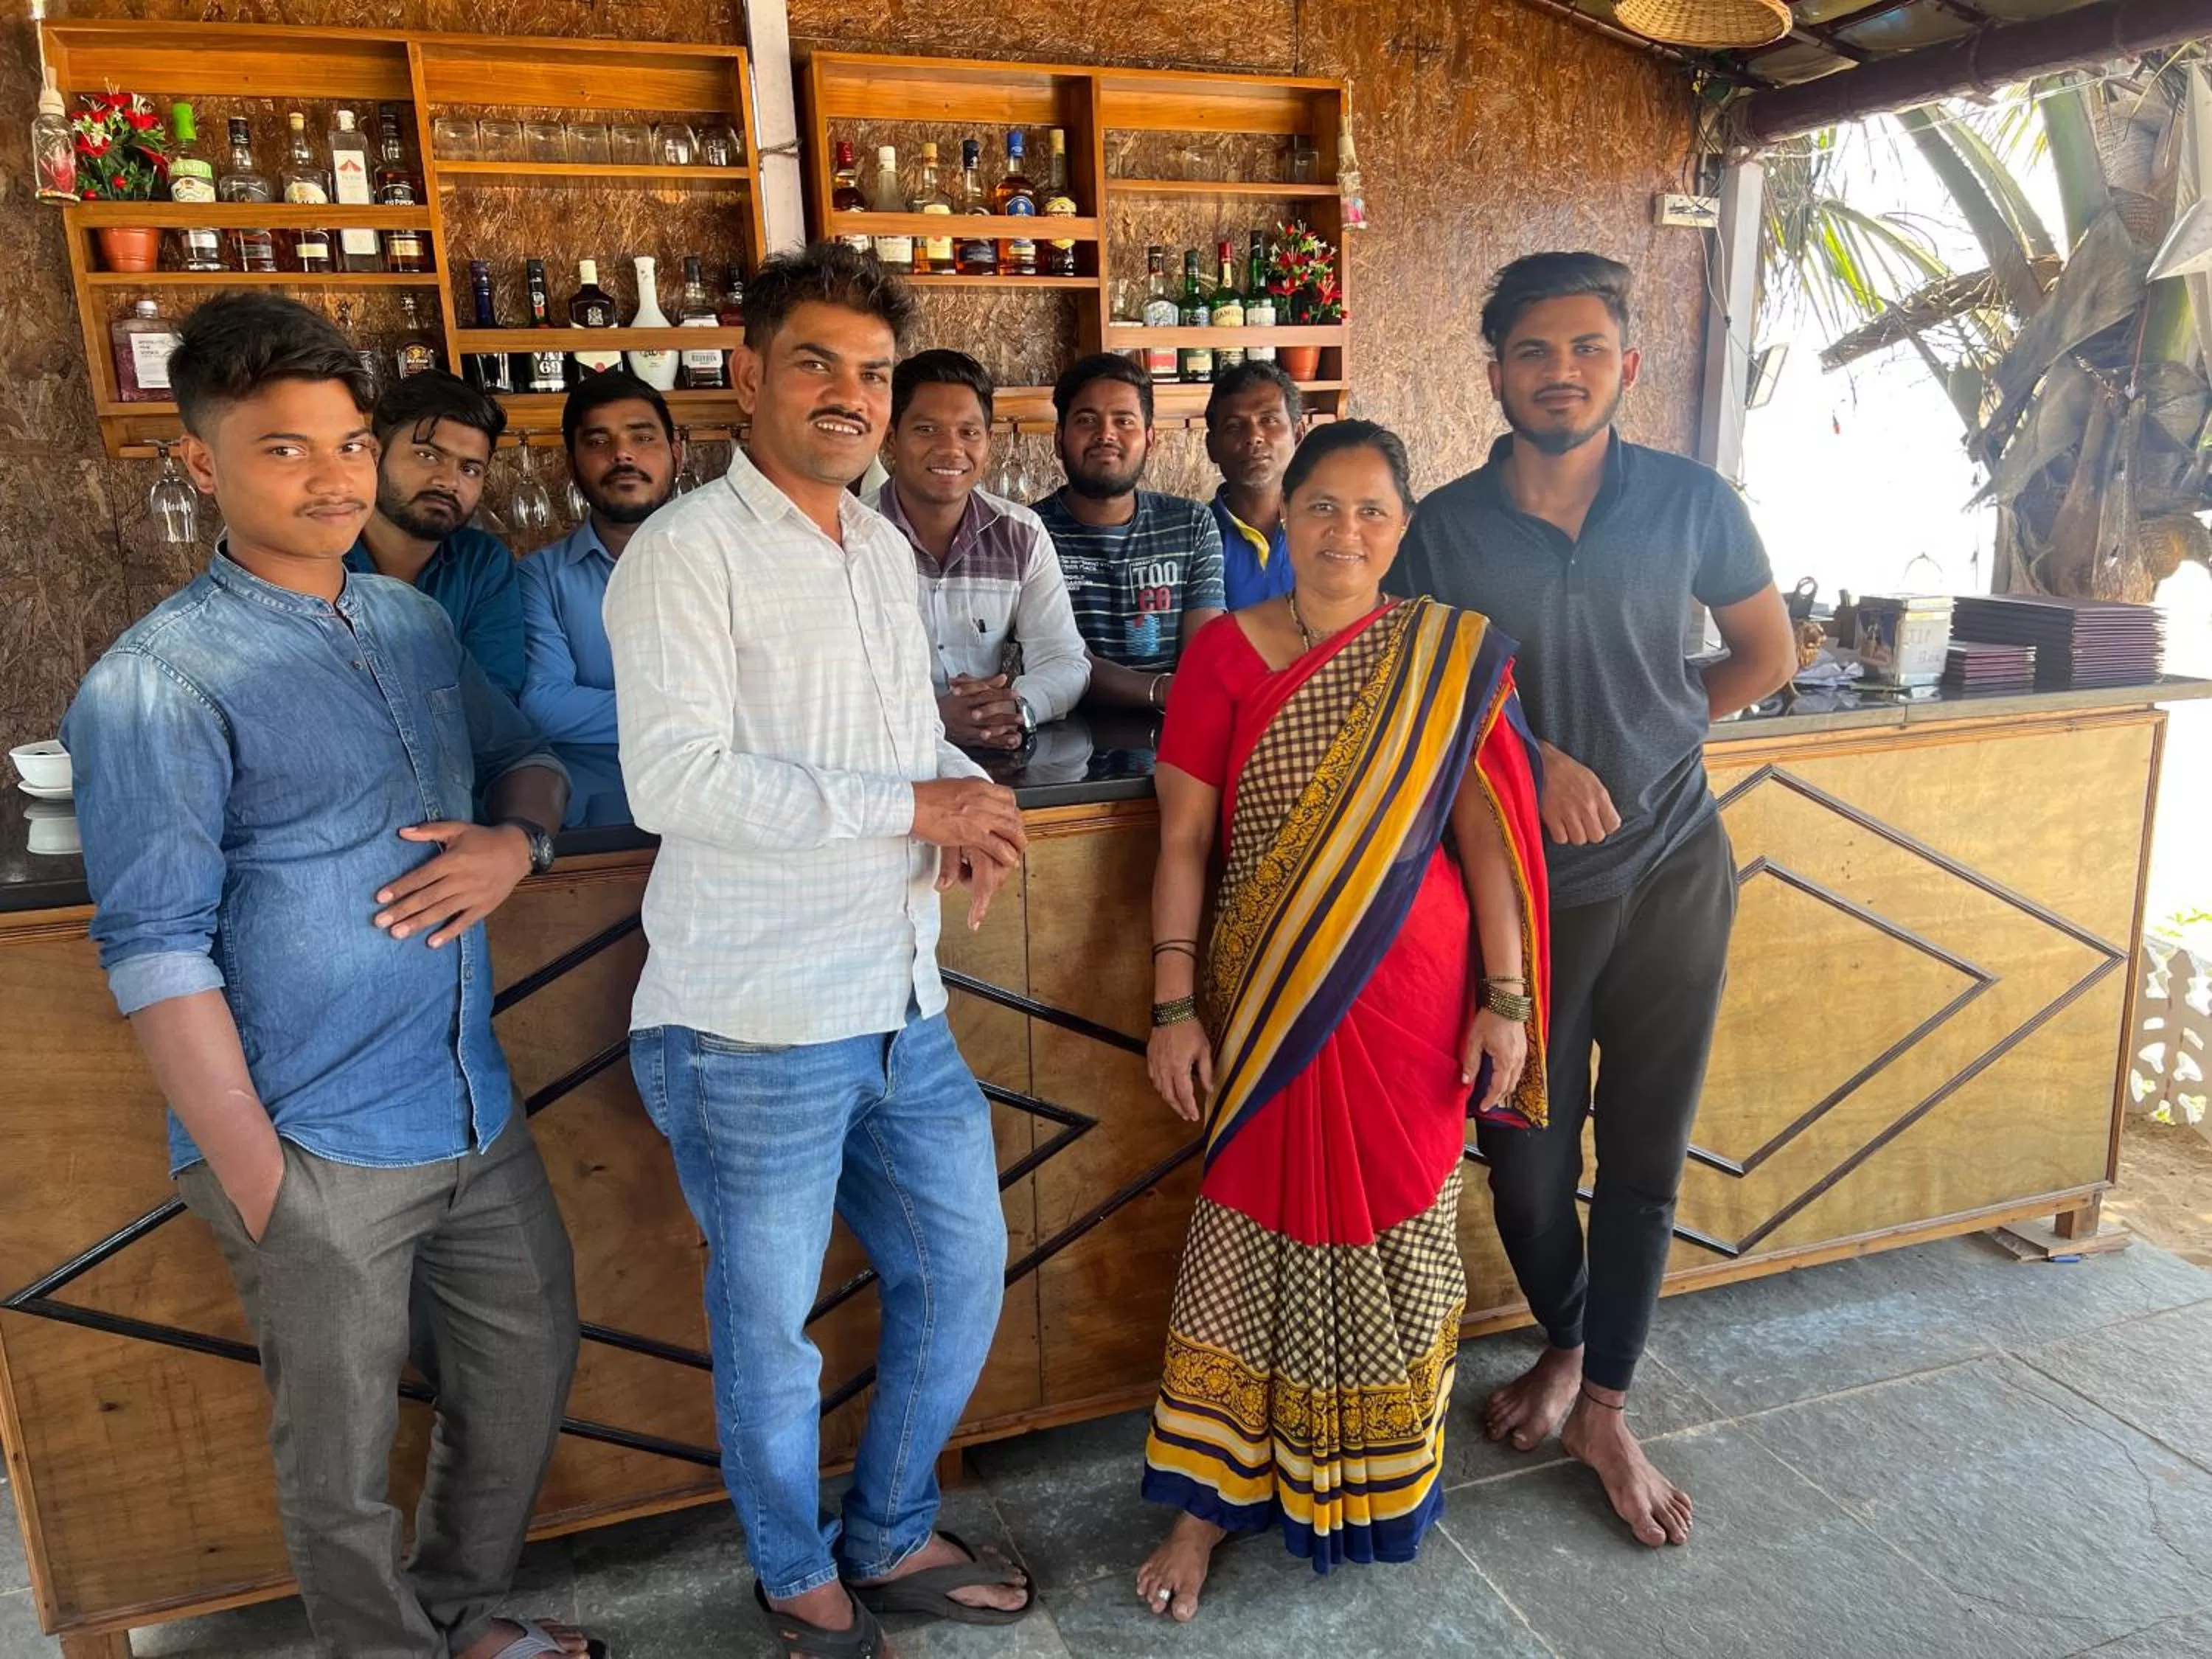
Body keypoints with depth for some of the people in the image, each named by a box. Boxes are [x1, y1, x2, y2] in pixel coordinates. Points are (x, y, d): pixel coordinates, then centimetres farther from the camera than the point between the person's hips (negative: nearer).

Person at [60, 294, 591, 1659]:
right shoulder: (156, 687, -14)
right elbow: (157, 957, -15)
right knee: (343, 1460, 12)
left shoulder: (414, 619, 6)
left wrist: (516, 842, -6)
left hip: (481, 1115, 7)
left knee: (529, 1373, 21)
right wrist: (260, 1189, -15)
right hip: (319, 1152, -6)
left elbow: (526, 755, 18)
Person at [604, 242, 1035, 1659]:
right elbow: (674, 780, -23)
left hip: (905, 1009, 8)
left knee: (962, 1270, 18)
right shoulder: (690, 551, -11)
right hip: (758, 1027, -7)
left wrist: (973, 800, 1)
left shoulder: (886, 550, 14)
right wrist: (915, 805, -19)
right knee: (771, 1328, 11)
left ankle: (892, 1540, 42)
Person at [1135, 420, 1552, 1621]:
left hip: (1414, 1000, 1)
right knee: (1253, 1228, 6)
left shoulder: (1448, 656, 0)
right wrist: (1174, 1006, -7)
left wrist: (1507, 1000, -3)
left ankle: (1382, 1480, 38)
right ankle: (1211, 1501, 25)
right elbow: (1183, 841, -3)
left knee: (1397, 1229, 14)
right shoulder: (1224, 654, -3)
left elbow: (1486, 834, 0)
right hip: (1268, 1003, -1)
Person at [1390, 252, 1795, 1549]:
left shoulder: (1692, 503, -2)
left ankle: (1606, 1406, 26)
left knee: (1645, 1154, 8)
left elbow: (1766, 652, 12)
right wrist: (1538, 761, -14)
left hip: (1672, 872, 1)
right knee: (1525, 1154, 7)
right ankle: (1566, 1347, 37)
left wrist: (1658, 740, 3)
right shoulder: (1447, 527, -4)